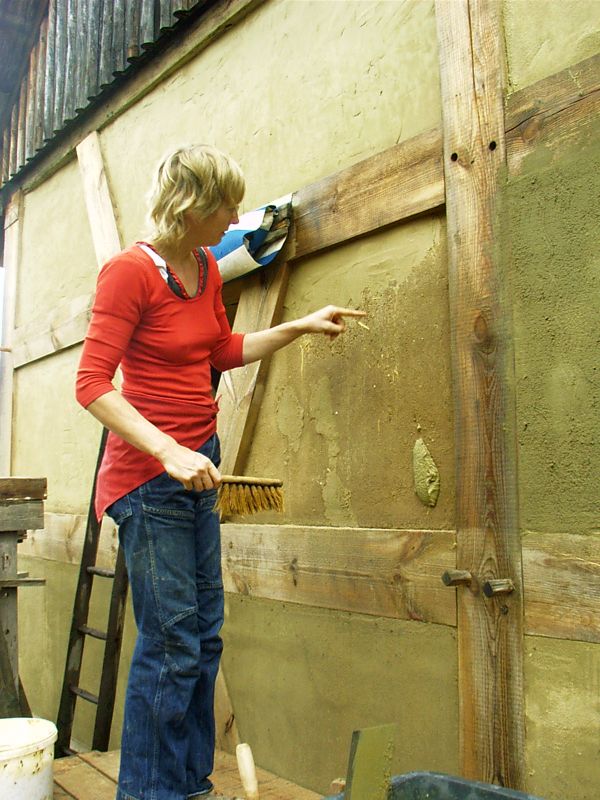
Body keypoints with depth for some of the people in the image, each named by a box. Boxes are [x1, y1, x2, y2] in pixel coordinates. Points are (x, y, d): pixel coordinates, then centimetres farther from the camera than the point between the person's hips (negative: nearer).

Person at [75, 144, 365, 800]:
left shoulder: (206, 268, 9)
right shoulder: (130, 270, -14)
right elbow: (92, 384, -19)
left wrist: (299, 327, 18)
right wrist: (170, 453, -28)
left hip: (194, 468, 8)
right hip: (147, 475, -8)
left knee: (203, 634, 14)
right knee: (171, 642, -2)